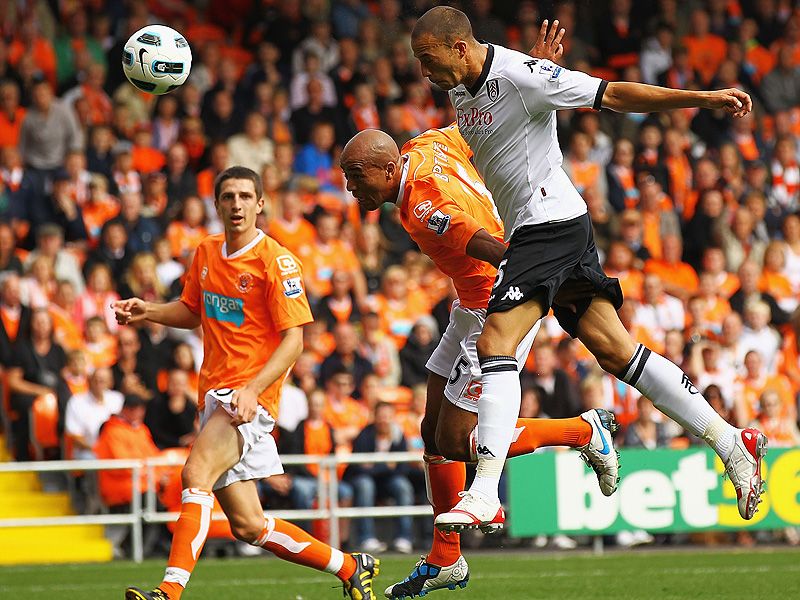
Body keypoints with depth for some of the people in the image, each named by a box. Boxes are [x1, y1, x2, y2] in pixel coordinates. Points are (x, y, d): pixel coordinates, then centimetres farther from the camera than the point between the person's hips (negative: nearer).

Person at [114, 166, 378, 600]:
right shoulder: (206, 253, 11)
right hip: (214, 396, 7)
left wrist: (252, 390, -25)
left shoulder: (276, 262, -10)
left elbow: (293, 339, -13)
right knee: (248, 526, 6)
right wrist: (149, 312, 6)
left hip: (252, 398, -7)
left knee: (196, 472, -30)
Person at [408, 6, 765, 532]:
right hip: (527, 231, 9)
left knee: (496, 344, -18)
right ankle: (730, 442, 11)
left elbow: (613, 95, -16)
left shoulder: (519, 75, -17)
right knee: (615, 350, 7)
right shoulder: (459, 86, 10)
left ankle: (485, 494, -22)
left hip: (552, 222, -9)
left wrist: (702, 98, -18)